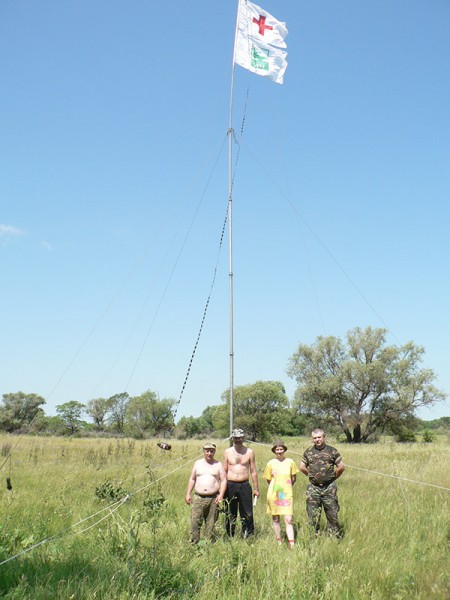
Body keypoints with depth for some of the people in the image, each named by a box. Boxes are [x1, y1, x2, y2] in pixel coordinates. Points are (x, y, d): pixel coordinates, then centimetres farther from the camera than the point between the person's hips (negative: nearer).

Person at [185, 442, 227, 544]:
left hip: (213, 499, -1)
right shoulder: (198, 463, 12)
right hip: (198, 498, 1)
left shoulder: (218, 464, 7)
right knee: (195, 522, -7)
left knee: (211, 523, 2)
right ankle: (194, 543, 0)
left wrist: (221, 495, -9)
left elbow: (223, 480, 3)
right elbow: (192, 479, 14)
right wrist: (188, 494, 6)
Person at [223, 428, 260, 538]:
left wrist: (256, 488, 4)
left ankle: (248, 537, 9)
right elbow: (224, 471, 9)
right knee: (230, 514, 7)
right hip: (230, 485, 1)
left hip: (245, 485, -1)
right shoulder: (228, 452, 5)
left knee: (247, 514, -1)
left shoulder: (249, 452, 3)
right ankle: (229, 537, 18)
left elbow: (253, 471, 6)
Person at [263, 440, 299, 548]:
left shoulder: (290, 462, 0)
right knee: (275, 518, 10)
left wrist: (286, 487, 9)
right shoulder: (271, 463, -2)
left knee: (289, 520, -8)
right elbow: (268, 479, 9)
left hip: (287, 494, -1)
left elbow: (294, 478, 10)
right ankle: (279, 542, 23)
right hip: (273, 494, 1)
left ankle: (292, 545, -6)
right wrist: (276, 487, 7)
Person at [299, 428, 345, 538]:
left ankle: (336, 536, 13)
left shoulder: (332, 451, 0)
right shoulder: (308, 452, 6)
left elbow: (341, 467, 3)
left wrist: (333, 477, 8)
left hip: (329, 488, -2)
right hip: (313, 488, 2)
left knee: (332, 513, 3)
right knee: (313, 515, 3)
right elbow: (302, 467, 16)